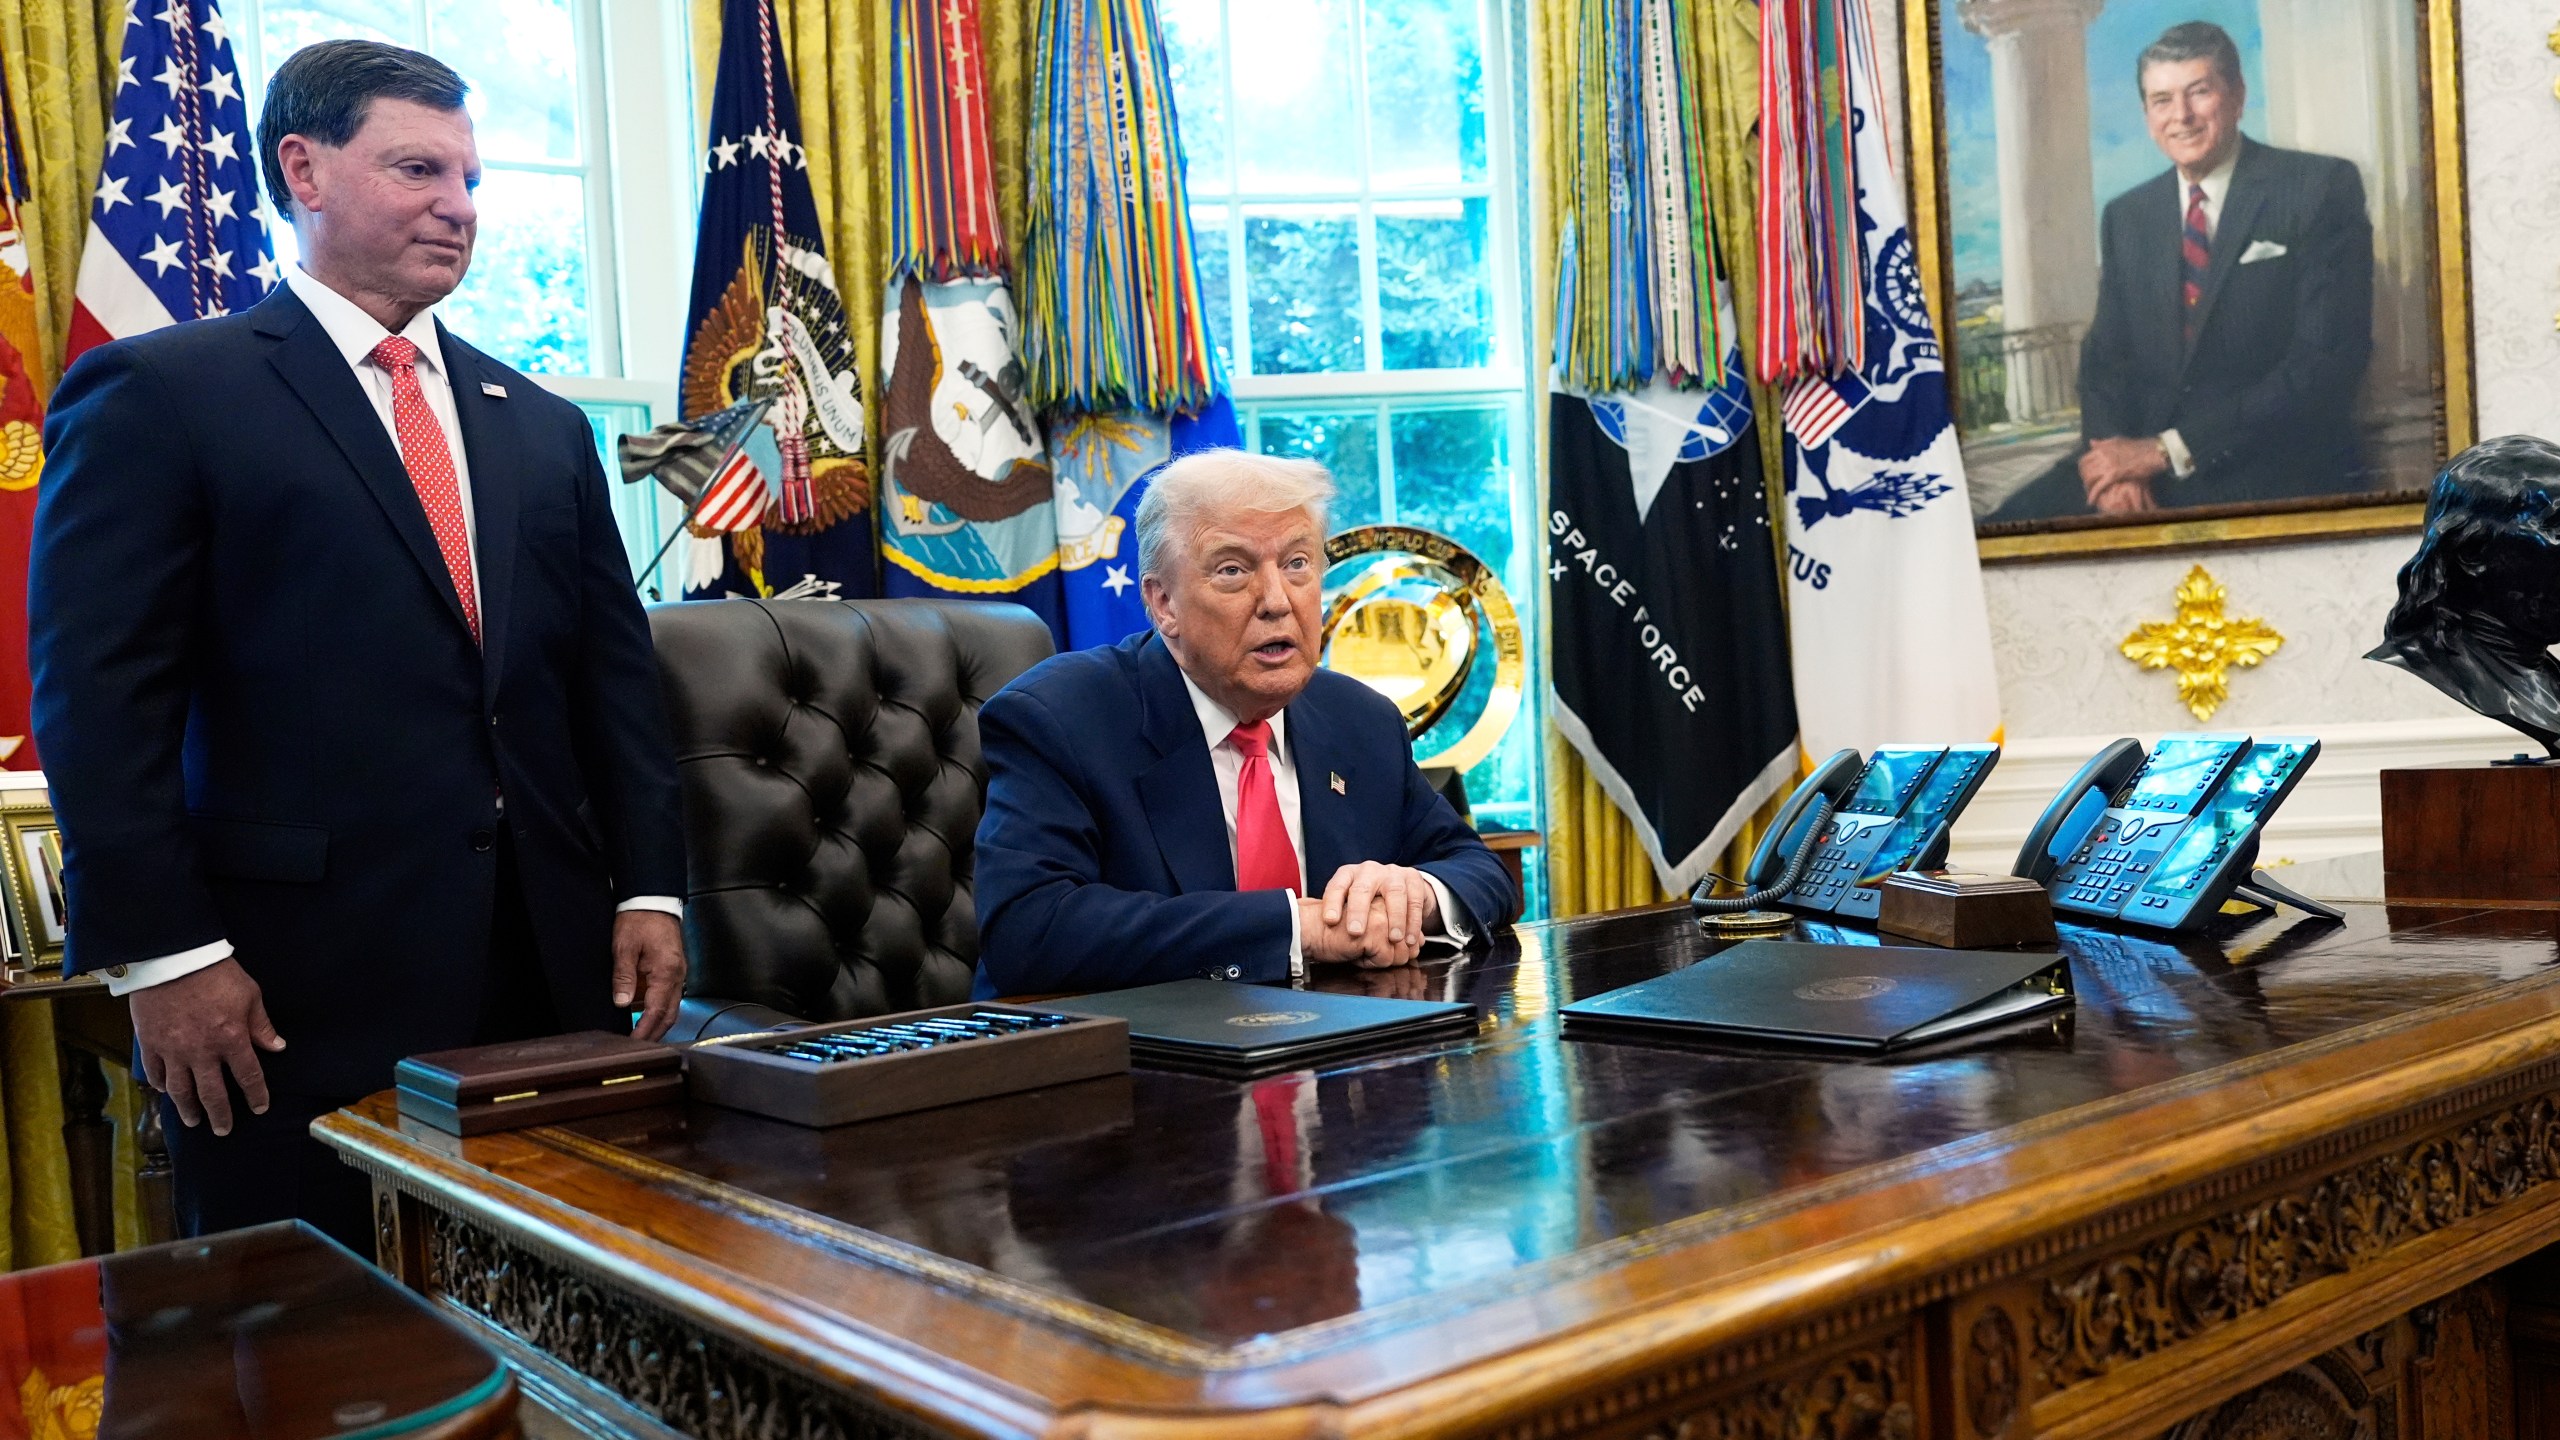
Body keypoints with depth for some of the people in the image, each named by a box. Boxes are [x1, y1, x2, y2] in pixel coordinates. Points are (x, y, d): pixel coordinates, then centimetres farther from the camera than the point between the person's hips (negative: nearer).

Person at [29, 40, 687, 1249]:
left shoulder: (542, 425, 16)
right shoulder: (159, 396, 0)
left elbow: (613, 673, 14)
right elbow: (100, 697, -6)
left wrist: (648, 889, 6)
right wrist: (164, 956, -12)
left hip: (553, 971, 5)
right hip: (299, 990, -4)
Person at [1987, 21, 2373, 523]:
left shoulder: (2322, 187, -1)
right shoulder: (2125, 217, 15)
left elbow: (2328, 361, -9)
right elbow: (2105, 356, 12)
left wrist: (2167, 450, -15)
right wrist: (2115, 457, -11)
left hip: (2275, 477, -5)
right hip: (2143, 461, 5)